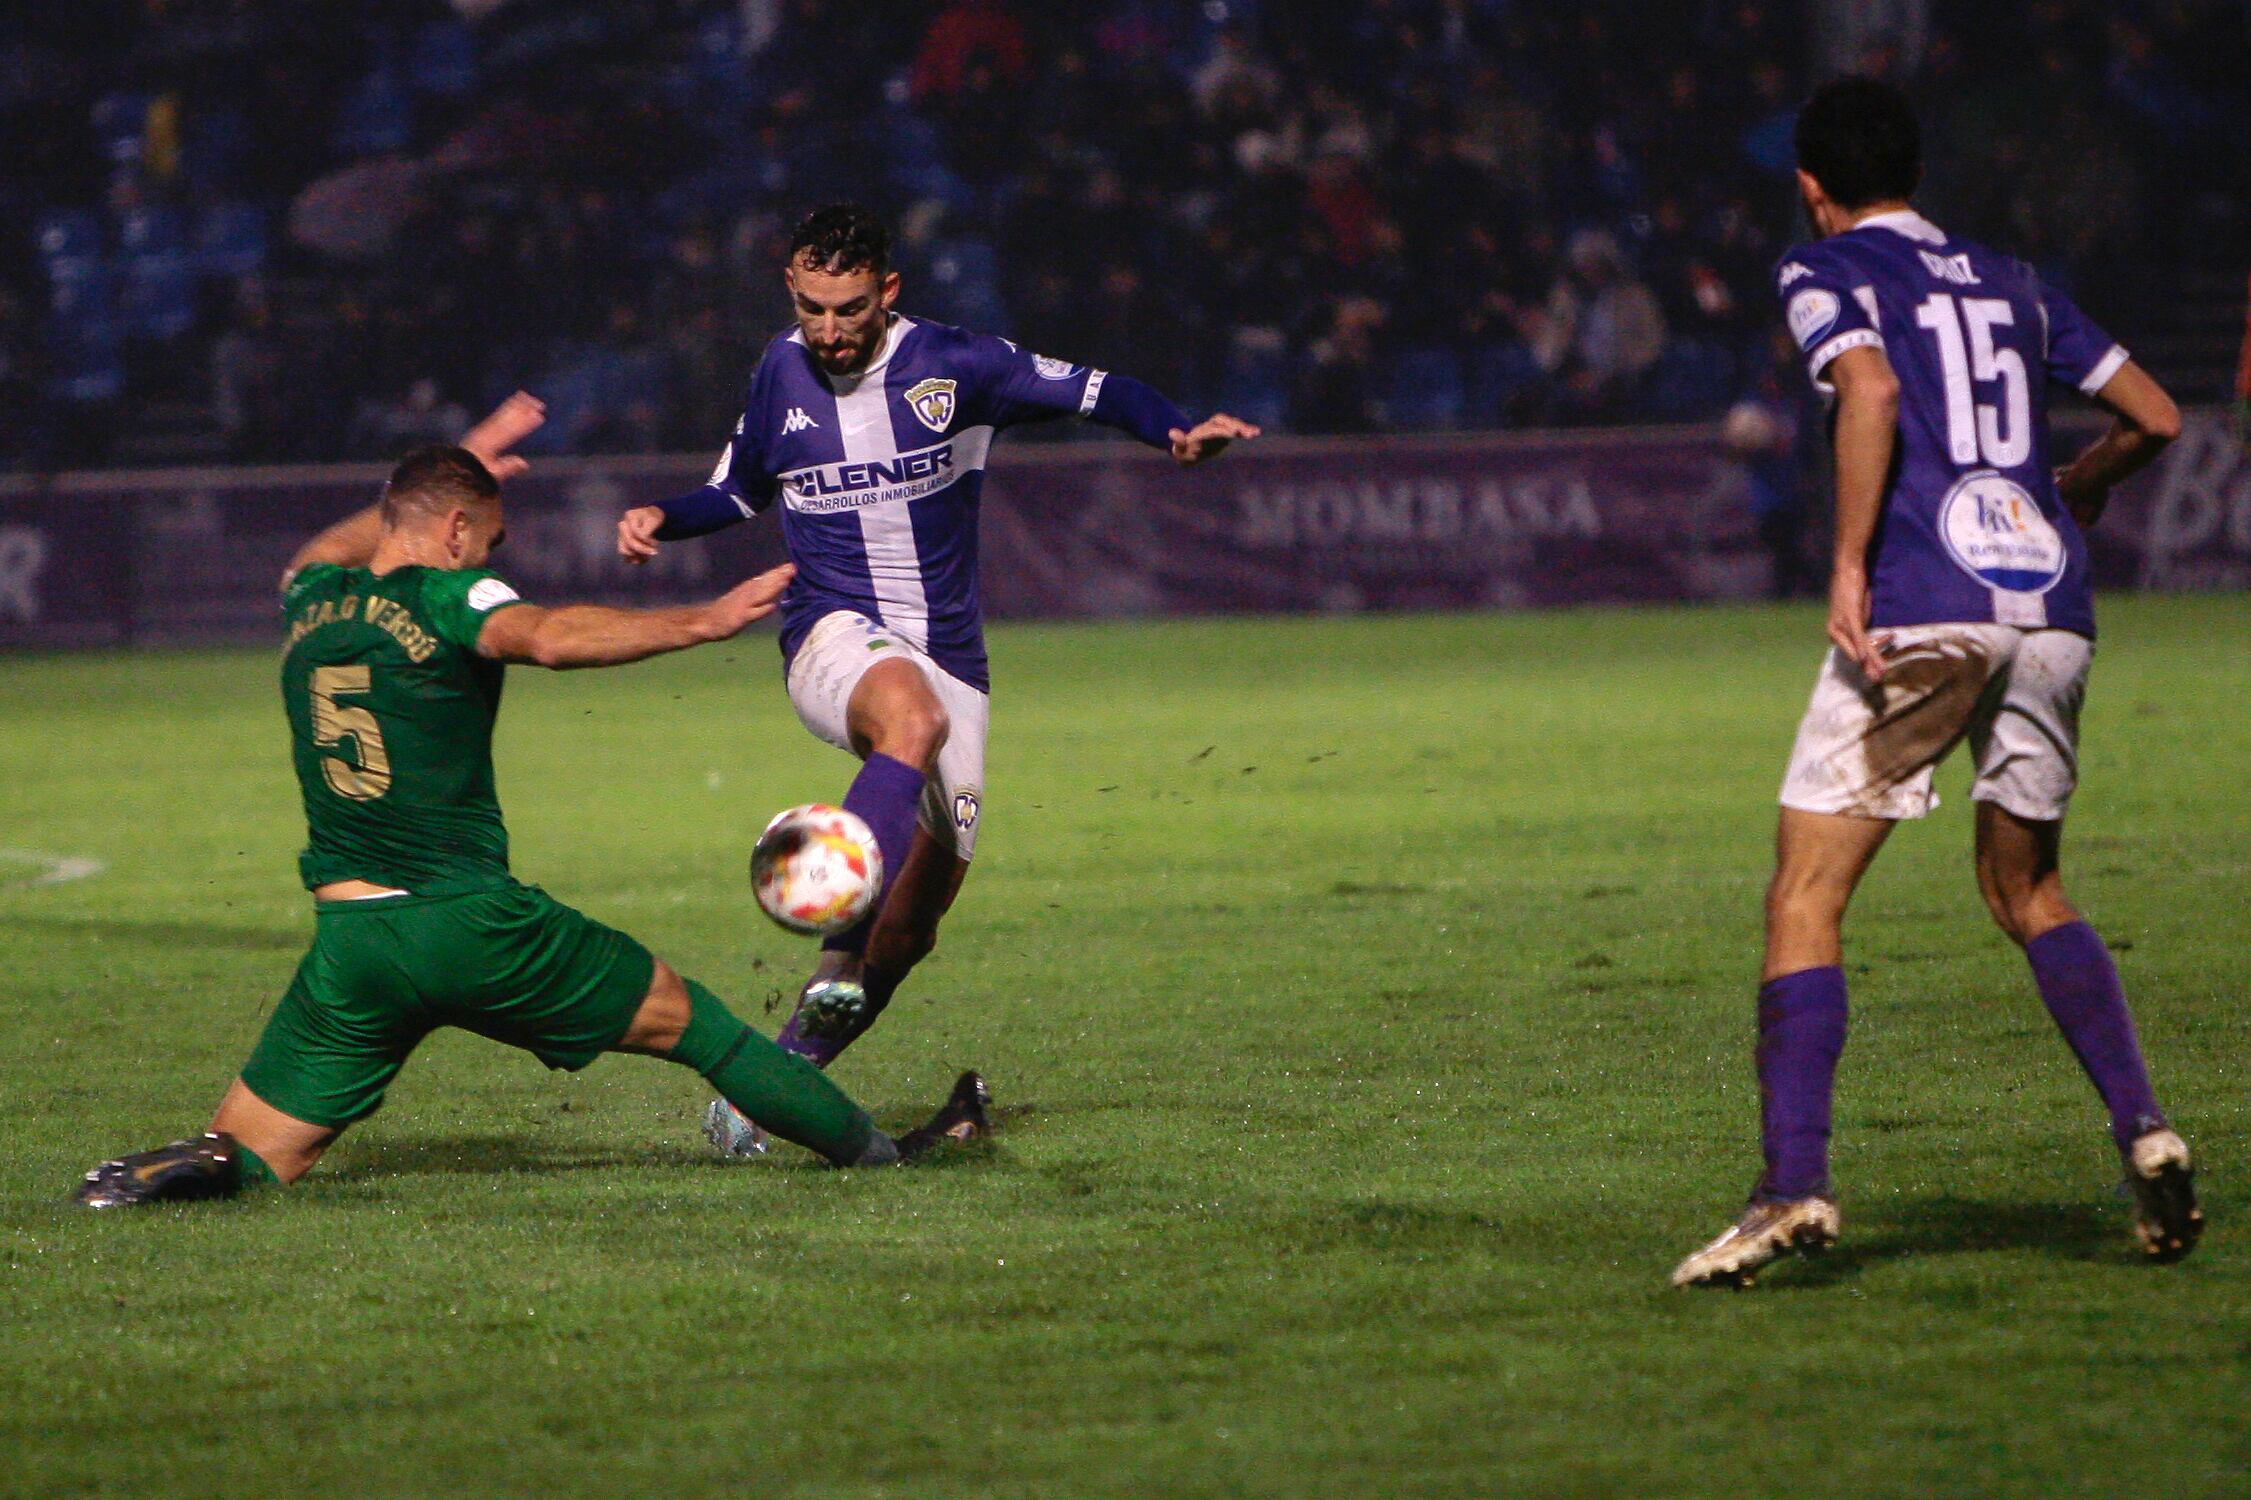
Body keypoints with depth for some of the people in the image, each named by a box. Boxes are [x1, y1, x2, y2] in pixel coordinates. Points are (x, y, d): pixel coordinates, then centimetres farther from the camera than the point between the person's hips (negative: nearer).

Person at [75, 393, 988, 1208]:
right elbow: (547, 637, -27)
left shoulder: (313, 601, 12)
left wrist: (457, 467, 49)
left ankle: (171, 1174, -28)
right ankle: (876, 1152, 21)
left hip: (349, 944, 4)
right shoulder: (444, 598, -5)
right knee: (681, 1017, 13)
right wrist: (702, 622, -26)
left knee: (250, 1156, 6)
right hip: (473, 924, -4)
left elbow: (324, 555, 38)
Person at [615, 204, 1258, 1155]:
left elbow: (1096, 393, -5)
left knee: (920, 910, -4)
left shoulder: (952, 365, -4)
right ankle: (837, 960, -48)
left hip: (947, 656, 1)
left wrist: (1177, 433, -25)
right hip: (833, 638, -1)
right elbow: (739, 490, 23)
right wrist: (662, 521, 4)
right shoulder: (781, 374, 5)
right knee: (912, 720, -39)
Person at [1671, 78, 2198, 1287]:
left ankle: (1793, 1186, -15)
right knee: (2028, 894, 22)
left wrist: (1848, 568, -15)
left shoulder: (1827, 272, 6)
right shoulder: (2010, 284, 22)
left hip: (1922, 610, -6)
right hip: (2050, 609, 6)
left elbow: (1871, 389, -14)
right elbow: (2155, 417, 22)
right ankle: (2141, 1128, 5)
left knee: (1804, 902, -3)